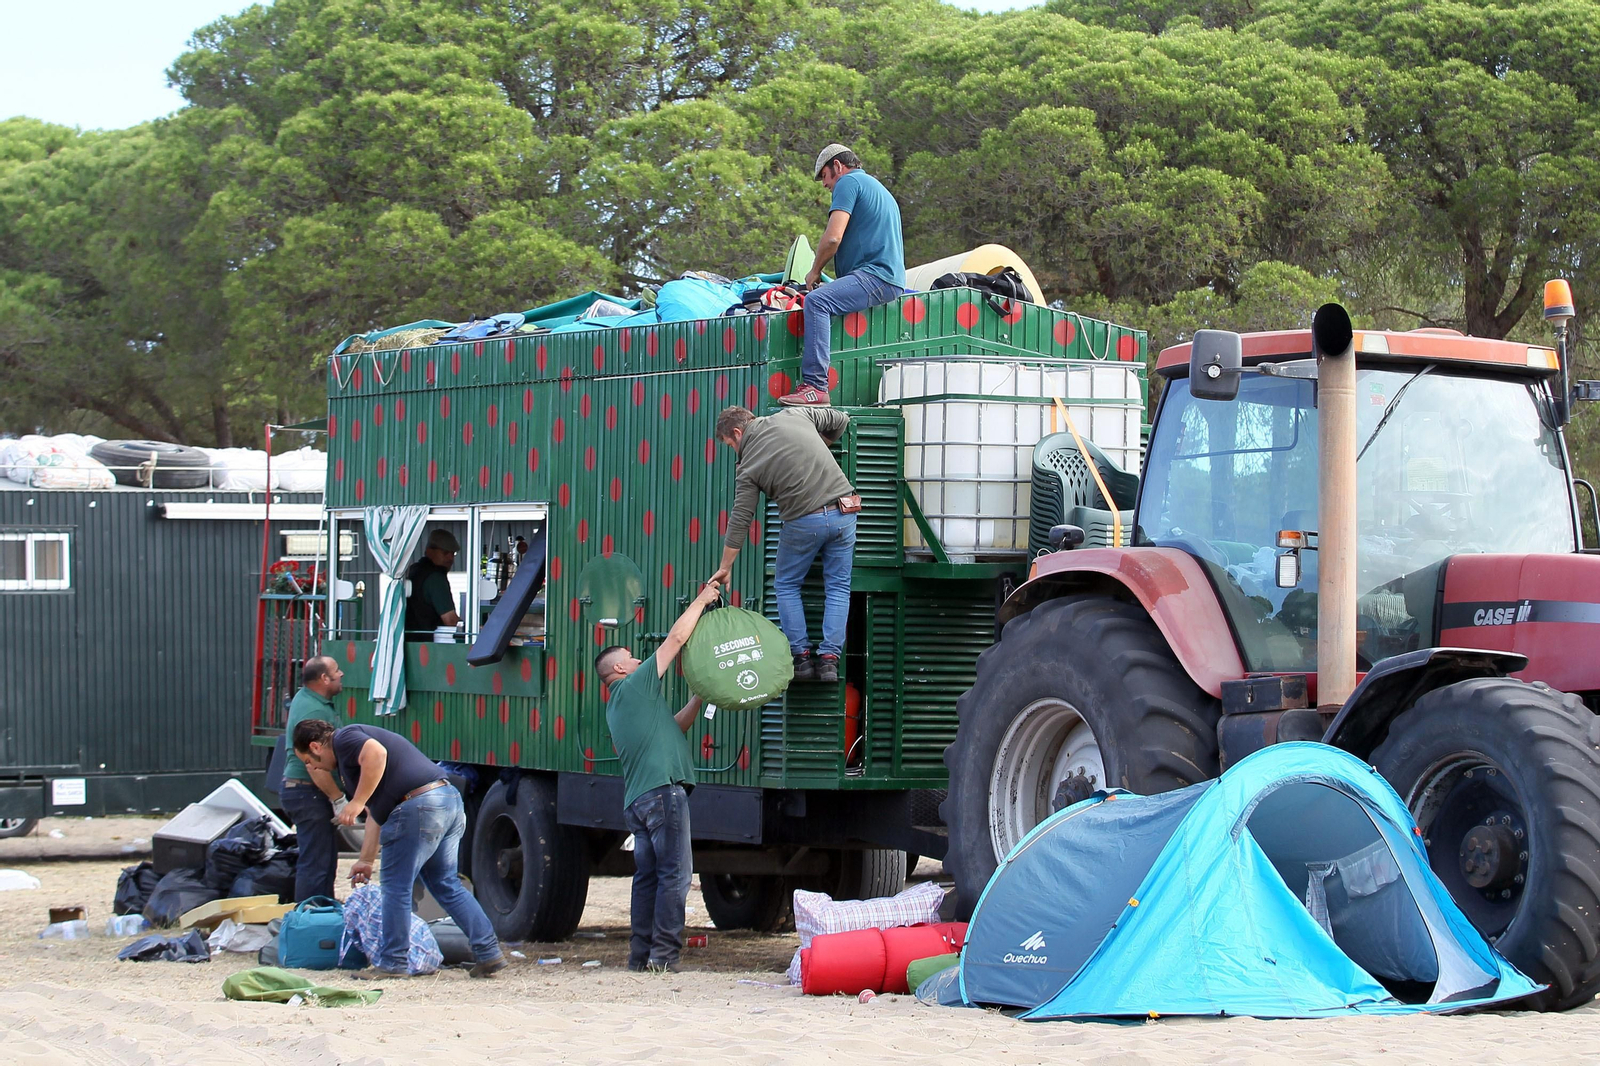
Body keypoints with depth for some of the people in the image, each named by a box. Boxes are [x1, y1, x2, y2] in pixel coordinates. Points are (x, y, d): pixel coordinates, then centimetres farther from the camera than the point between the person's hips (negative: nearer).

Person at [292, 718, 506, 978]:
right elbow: (376, 813, 33)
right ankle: (489, 953, 12)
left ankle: (391, 963, 10)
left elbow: (376, 753, -22)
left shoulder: (344, 739, 1)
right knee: (447, 886, 16)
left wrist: (357, 802, -18)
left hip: (418, 807, -10)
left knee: (396, 888, 3)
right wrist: (366, 859, 34)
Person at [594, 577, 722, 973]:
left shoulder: (616, 709, 26)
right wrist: (702, 600, 9)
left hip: (637, 801, 9)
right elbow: (677, 637, 0)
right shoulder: (636, 684, 1)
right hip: (663, 790, -9)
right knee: (675, 873, -9)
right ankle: (664, 955, -13)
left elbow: (671, 728, 30)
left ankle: (641, 954, 8)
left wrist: (699, 699, 26)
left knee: (648, 875, 10)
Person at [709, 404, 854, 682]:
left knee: (787, 586, 16)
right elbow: (841, 420, 17)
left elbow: (739, 521, 2)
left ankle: (801, 656, 11)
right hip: (843, 512, 4)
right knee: (838, 587, 10)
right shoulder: (795, 415, 6)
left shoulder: (749, 466, 0)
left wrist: (725, 567, 10)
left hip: (804, 521, -4)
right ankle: (829, 658, 3)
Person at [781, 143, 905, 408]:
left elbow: (833, 238, -12)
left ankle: (815, 387, -38)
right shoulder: (878, 188, 31)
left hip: (874, 276, -11)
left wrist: (815, 271, 4)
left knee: (816, 301, -26)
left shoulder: (848, 182, -1)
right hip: (890, 279, 11)